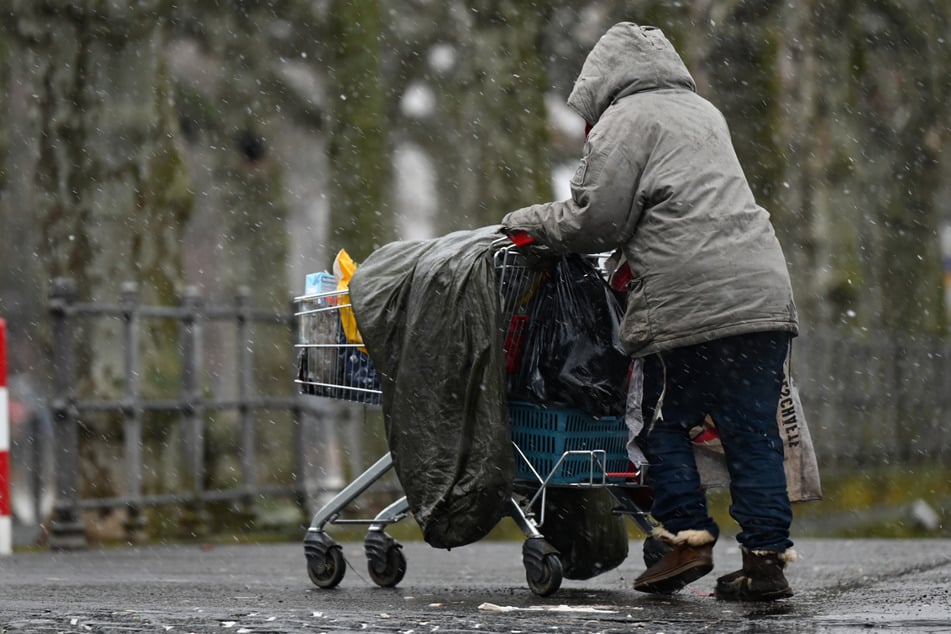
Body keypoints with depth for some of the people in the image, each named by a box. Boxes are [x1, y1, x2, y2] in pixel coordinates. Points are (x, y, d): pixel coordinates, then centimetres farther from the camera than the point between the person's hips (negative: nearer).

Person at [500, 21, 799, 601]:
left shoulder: (624, 122, 3)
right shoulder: (704, 112, 28)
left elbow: (595, 222, -2)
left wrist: (532, 221, 14)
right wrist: (634, 261, 31)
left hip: (691, 302, -6)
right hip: (765, 292, 7)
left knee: (668, 423, 7)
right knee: (754, 433, 5)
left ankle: (689, 536, 0)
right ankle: (768, 557, 1)